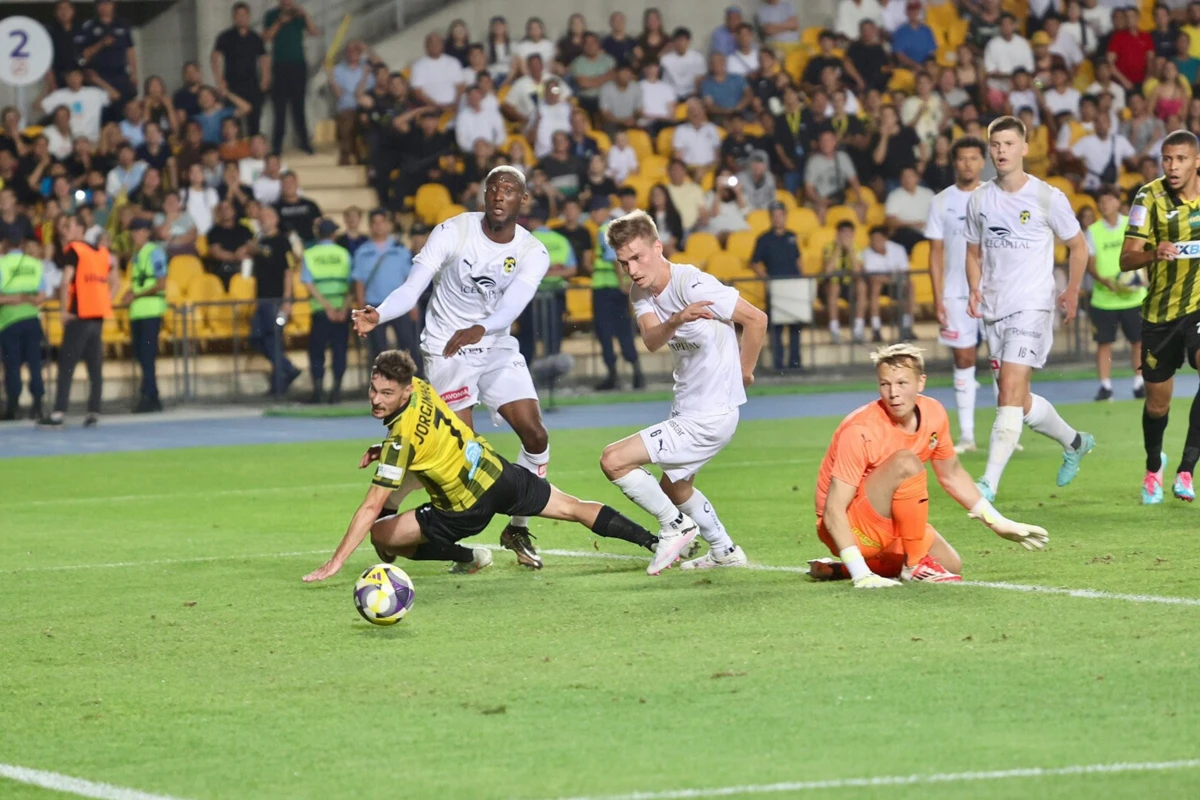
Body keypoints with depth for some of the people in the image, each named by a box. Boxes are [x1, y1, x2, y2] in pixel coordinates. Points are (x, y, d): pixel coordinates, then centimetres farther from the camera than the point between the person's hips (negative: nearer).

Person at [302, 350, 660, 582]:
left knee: (380, 534, -4)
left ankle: (466, 558, 6)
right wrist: (383, 452, 3)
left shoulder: (402, 438, -27)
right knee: (573, 508, 17)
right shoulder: (420, 387, -7)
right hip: (497, 472, 7)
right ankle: (650, 540, 19)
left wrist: (335, 562, -28)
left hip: (468, 509, -7)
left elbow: (370, 508, -28)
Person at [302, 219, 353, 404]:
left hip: (320, 311, 0)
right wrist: (344, 308, -11)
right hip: (342, 309, 0)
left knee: (316, 349, 7)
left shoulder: (309, 255, 4)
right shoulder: (343, 253, 4)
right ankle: (336, 388, -2)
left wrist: (327, 306, -10)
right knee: (339, 349, 6)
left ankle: (317, 389, -4)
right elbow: (351, 284, -5)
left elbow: (309, 284, -7)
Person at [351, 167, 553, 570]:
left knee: (536, 435, -4)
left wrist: (479, 329, -45)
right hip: (446, 348, -4)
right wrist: (378, 315, -38)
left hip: (496, 346, 4)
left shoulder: (533, 253, -6)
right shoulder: (453, 232, -12)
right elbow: (412, 288, -18)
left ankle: (518, 528, 15)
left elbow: (510, 306, -24)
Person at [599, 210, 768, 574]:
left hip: (708, 417, -10)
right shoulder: (642, 293, 2)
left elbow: (756, 319, -16)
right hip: (685, 408, 10)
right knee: (674, 488, 29)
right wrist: (676, 320, -39)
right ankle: (725, 552, 44)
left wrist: (743, 372, -3)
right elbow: (651, 341, -17)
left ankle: (674, 526, 0)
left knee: (613, 460, -15)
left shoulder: (692, 284, -21)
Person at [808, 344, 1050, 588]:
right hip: (850, 528, -8)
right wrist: (861, 575, -38)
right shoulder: (860, 431, -27)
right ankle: (915, 565, -18)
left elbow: (952, 475, 14)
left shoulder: (934, 414, -5)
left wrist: (999, 524, 14)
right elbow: (833, 512, -29)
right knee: (906, 463, -28)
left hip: (889, 524, 8)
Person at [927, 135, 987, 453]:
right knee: (963, 360, 1)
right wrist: (938, 299, -3)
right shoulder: (942, 202, 4)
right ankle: (966, 435, 5)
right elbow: (936, 253, 4)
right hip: (956, 293, 1)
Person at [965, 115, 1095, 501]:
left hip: (1032, 307, -6)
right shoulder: (979, 199, 6)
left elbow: (1078, 246, 6)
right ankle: (1074, 443, 39)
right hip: (993, 310, 6)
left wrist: (1072, 292, 3)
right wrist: (975, 290, 2)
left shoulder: (1048, 198, -6)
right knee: (1020, 401, 11)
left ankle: (989, 483, -20)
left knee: (1010, 391, -18)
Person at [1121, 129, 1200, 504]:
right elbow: (1126, 259, -17)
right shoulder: (1149, 198, -10)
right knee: (1157, 404, 9)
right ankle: (1153, 466, 41)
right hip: (1160, 310, 0)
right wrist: (1153, 254, -37)